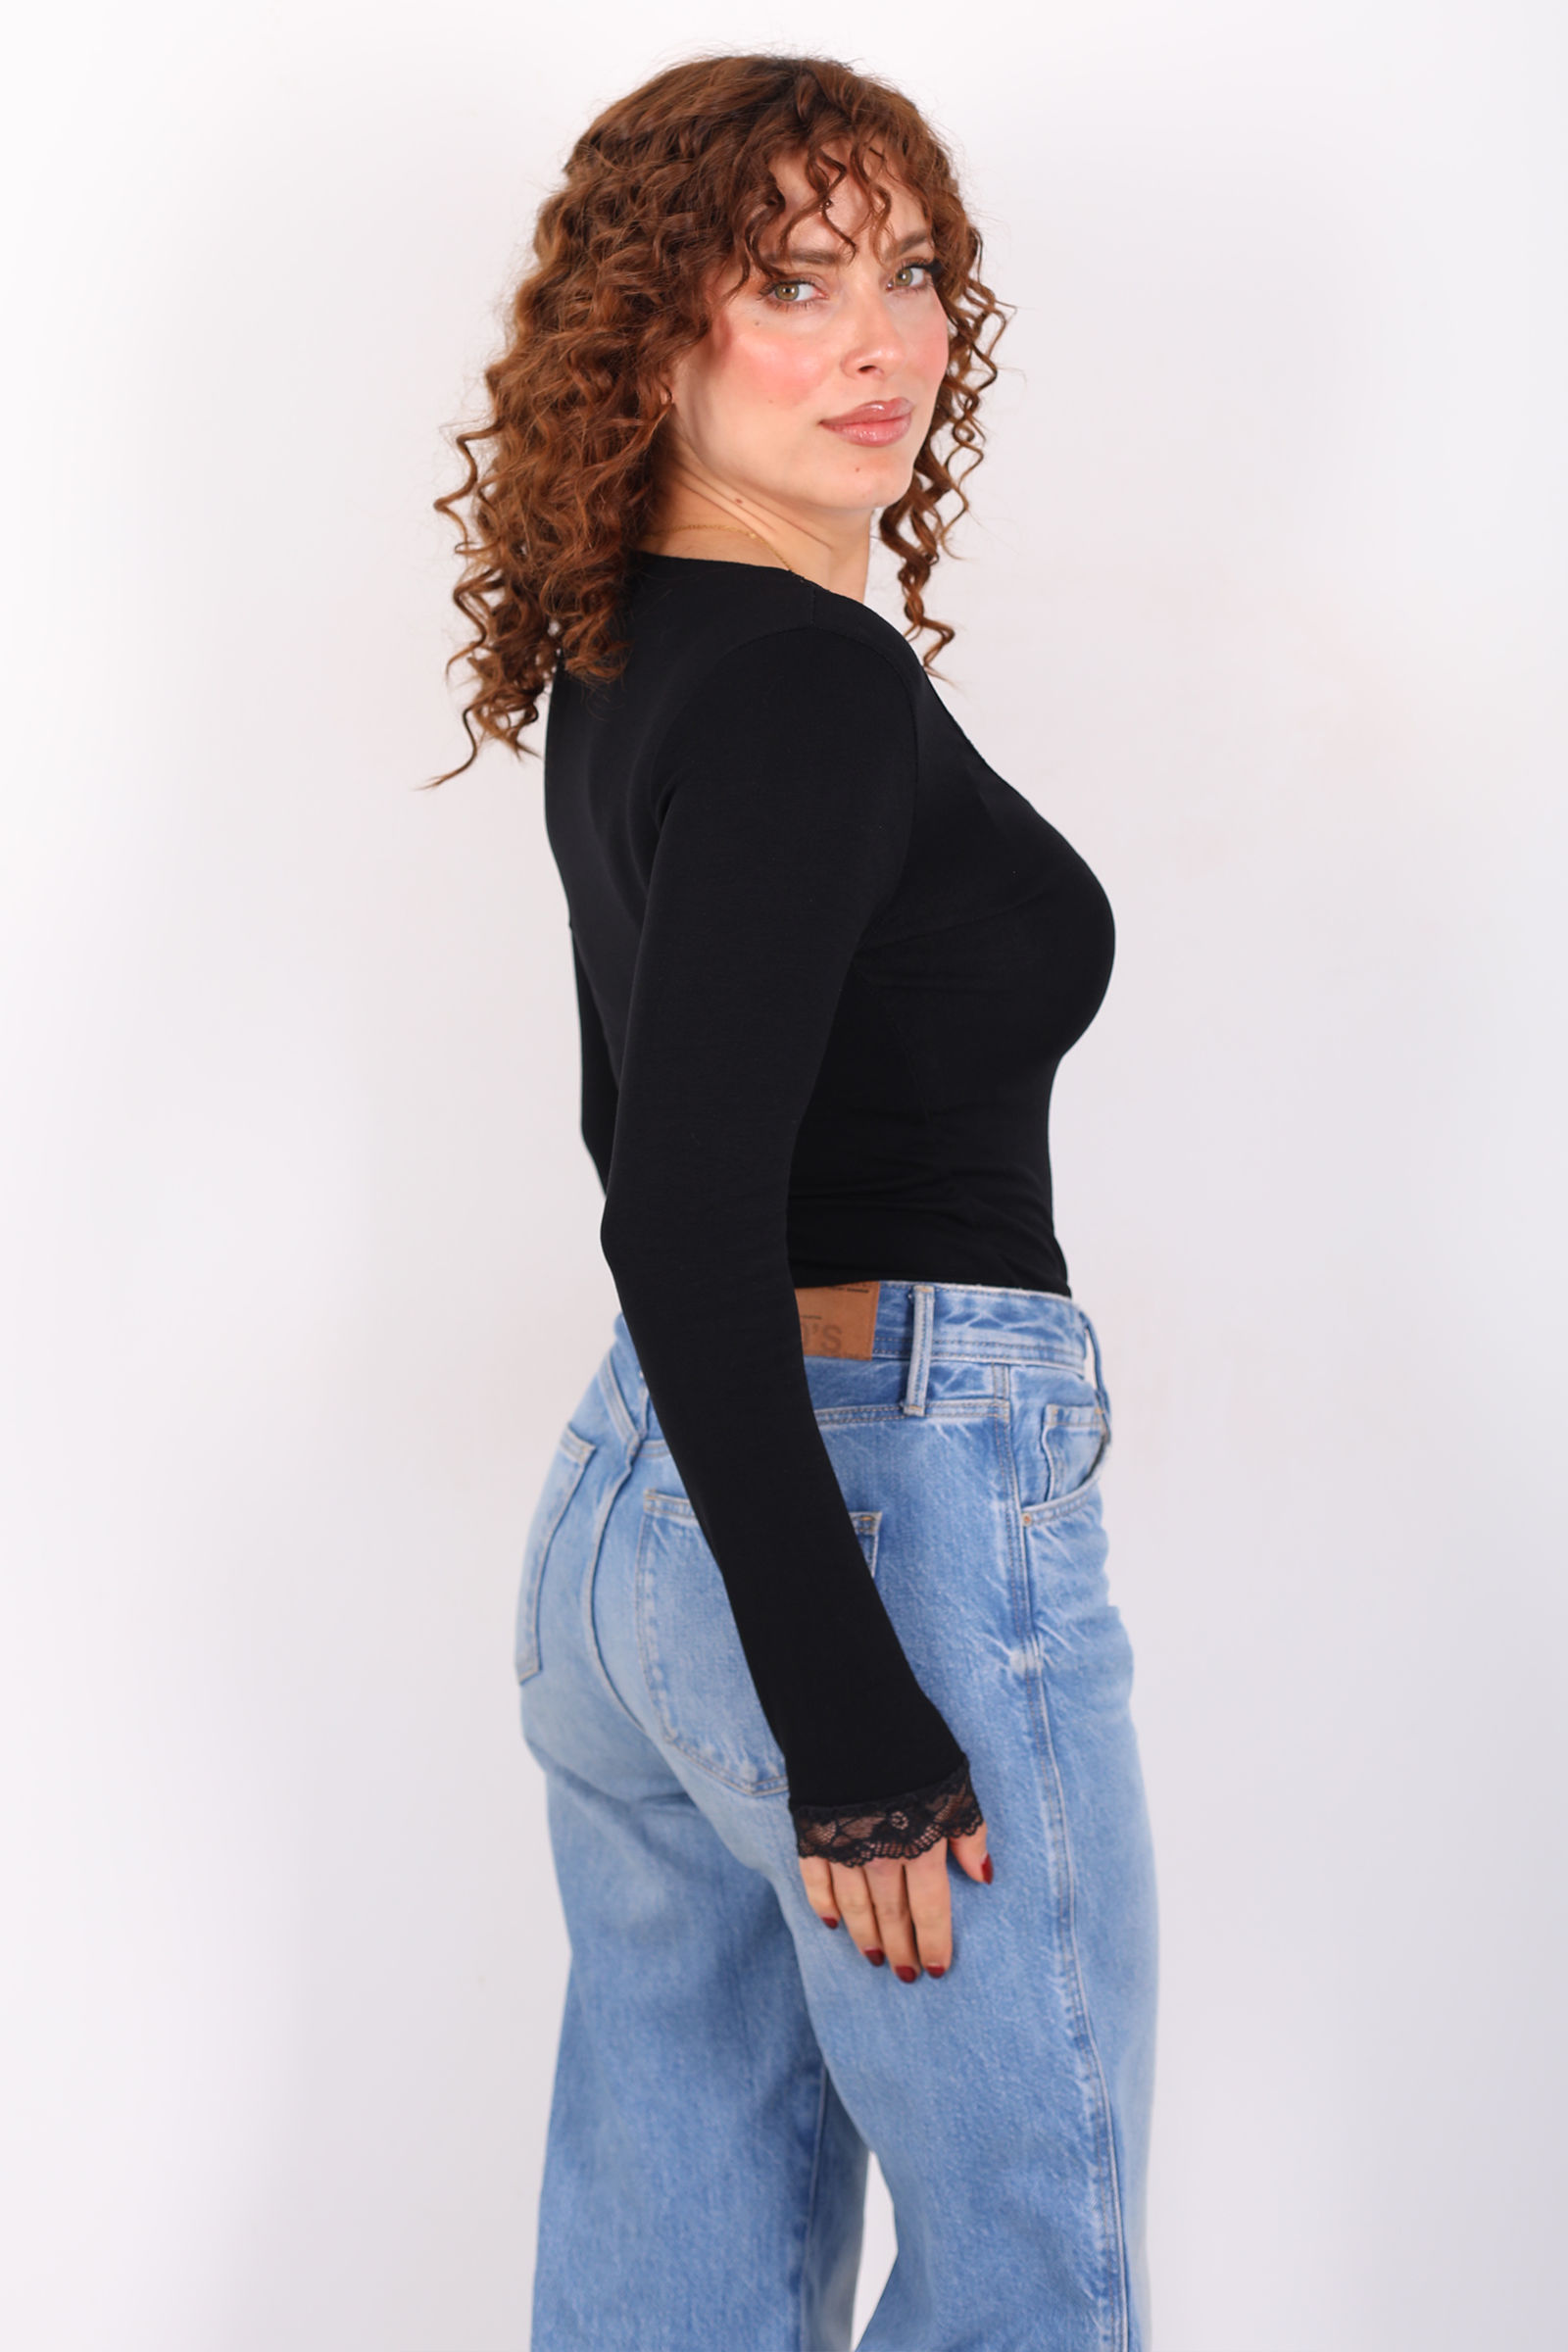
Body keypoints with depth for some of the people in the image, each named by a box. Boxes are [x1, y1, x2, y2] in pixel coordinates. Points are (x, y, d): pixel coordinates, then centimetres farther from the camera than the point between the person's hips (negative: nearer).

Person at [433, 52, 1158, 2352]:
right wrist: (854, 1730, -23)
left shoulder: (625, 670, 12)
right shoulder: (811, 682, -17)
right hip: (892, 1512, -9)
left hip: (631, 1489, 9)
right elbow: (687, 1215, -25)